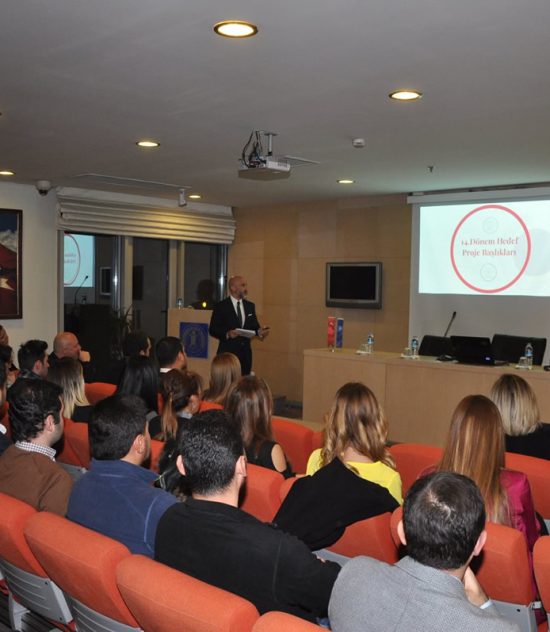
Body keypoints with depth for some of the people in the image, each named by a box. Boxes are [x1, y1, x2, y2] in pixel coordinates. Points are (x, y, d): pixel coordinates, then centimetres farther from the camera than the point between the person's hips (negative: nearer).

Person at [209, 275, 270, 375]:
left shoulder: (250, 306, 14)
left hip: (246, 353, 5)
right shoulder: (221, 306, -3)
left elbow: (254, 325, 17)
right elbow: (212, 330, -6)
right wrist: (227, 334, -23)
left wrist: (259, 331, -6)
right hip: (228, 352, -5)